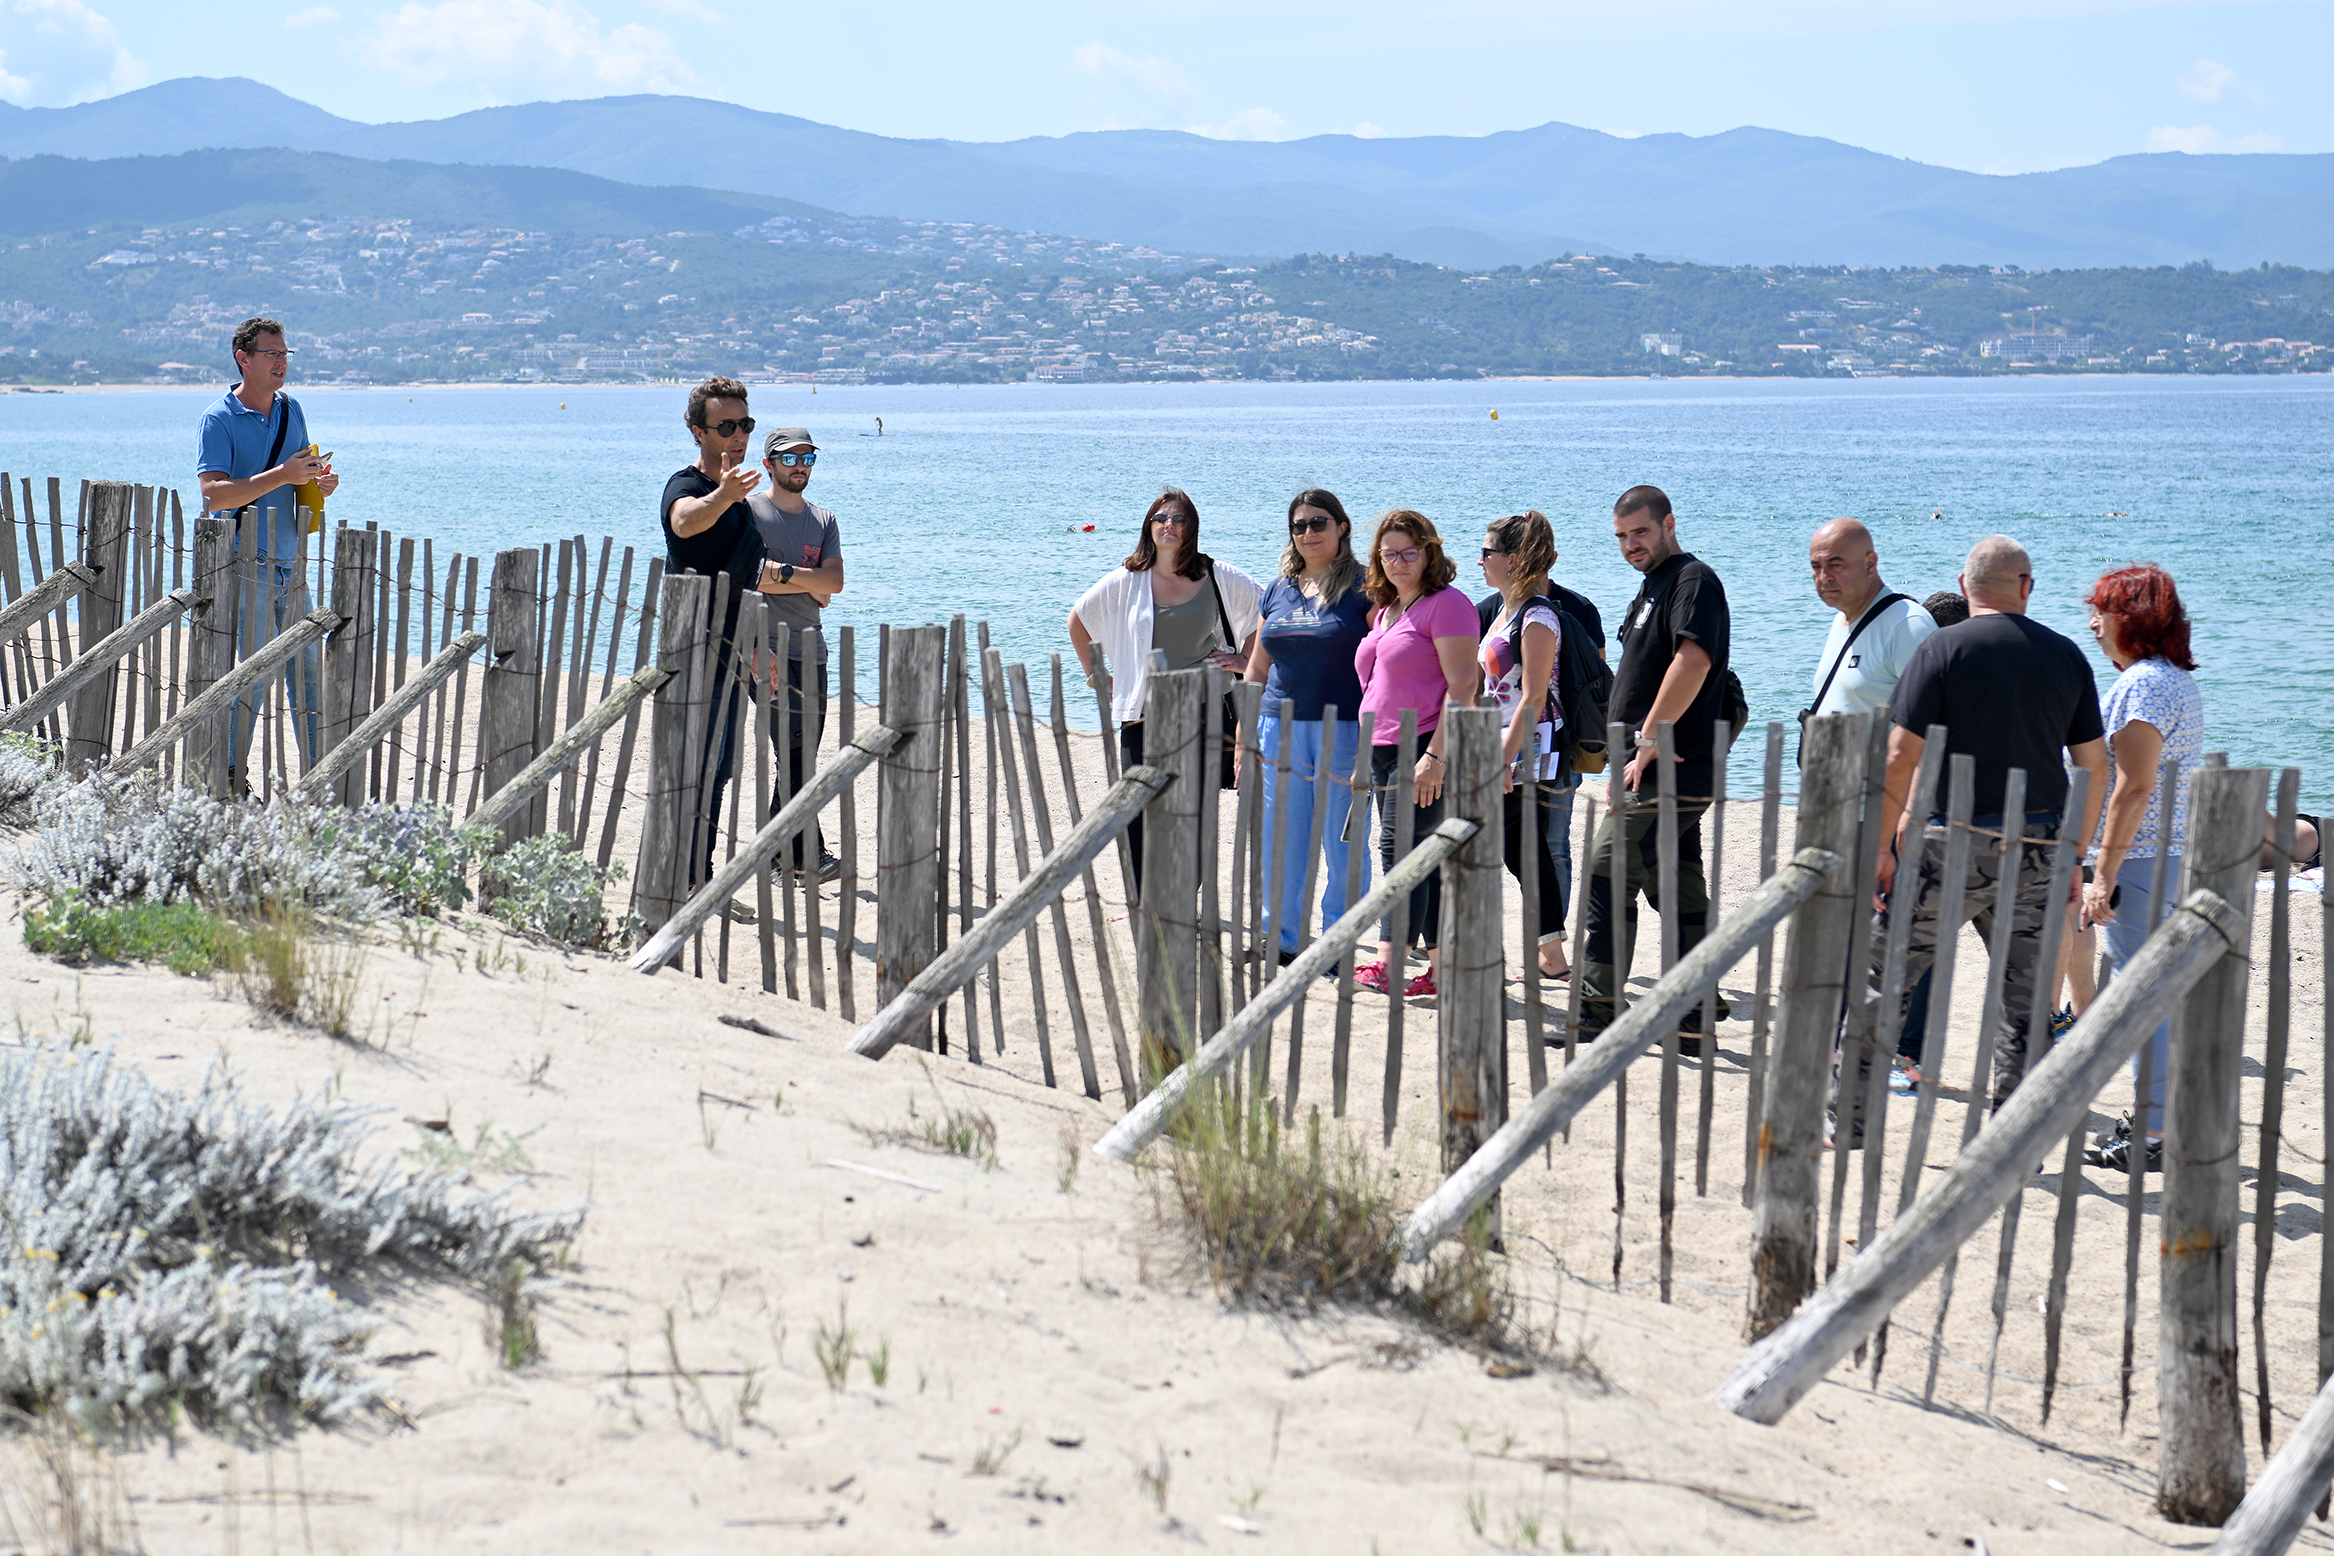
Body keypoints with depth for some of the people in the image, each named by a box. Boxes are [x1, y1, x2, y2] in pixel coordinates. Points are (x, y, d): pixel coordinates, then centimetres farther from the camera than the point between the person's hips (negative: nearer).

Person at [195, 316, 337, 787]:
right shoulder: (219, 421, -9)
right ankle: (229, 777, 5)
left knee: (306, 671, 7)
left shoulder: (291, 411, 12)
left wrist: (321, 482, 1)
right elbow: (213, 494, -19)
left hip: (290, 566, 6)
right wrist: (282, 475, -25)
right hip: (246, 566, -6)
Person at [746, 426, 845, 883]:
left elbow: (836, 580, 3)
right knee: (793, 753, -12)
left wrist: (784, 573, -9)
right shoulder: (748, 509, 1)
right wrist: (811, 585, -7)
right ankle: (807, 852, -11)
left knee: (804, 756, 6)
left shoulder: (823, 520, 17)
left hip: (811, 649, 6)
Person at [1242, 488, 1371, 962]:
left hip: (1344, 729, -5)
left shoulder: (1362, 588, -3)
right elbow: (1258, 668, 20)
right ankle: (1281, 937, 18)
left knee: (1343, 842, 0)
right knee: (1281, 838, 8)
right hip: (1282, 728, 5)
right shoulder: (1279, 590, 14)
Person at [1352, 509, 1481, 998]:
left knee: (1400, 847, -13)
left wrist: (1435, 756, -21)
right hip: (1385, 750, 9)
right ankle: (1442, 968, 9)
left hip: (1425, 748, -9)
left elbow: (1461, 688, -15)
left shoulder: (1446, 604, -8)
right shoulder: (1385, 610, 19)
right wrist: (1367, 759, 22)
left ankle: (1387, 966, -14)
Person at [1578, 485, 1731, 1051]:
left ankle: (1597, 1011, -7)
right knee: (1680, 894, 10)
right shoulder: (1653, 585, 22)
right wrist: (1645, 744, 7)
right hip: (1670, 772, 10)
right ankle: (1694, 1020, 12)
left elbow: (1693, 661, -24)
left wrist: (1648, 741, -23)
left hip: (1667, 771, -10)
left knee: (1607, 876, -10)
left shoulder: (1693, 580, -10)